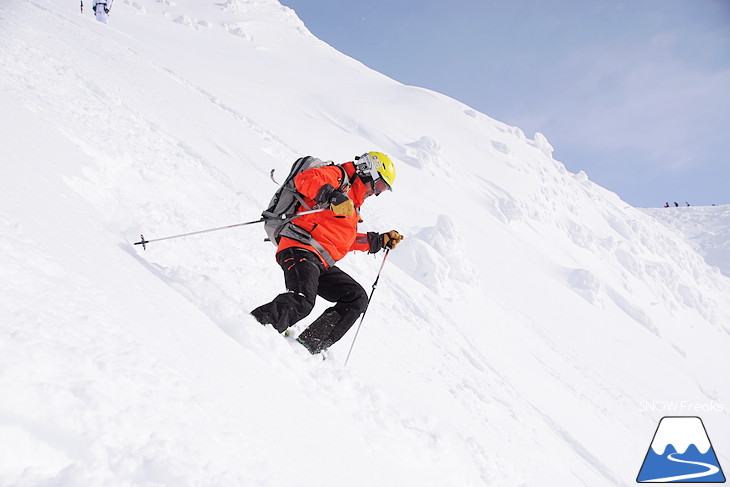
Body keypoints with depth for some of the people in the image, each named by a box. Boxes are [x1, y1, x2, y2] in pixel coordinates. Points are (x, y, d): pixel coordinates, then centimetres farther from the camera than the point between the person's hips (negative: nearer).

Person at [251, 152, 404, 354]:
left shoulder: (353, 204, 33)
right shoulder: (339, 176, 5)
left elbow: (346, 239, 38)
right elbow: (305, 178, -15)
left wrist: (379, 241, 35)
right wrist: (334, 196, -29)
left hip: (322, 264, 10)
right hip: (301, 249, -9)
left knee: (357, 298, -1)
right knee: (302, 300, -30)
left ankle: (309, 346, -6)